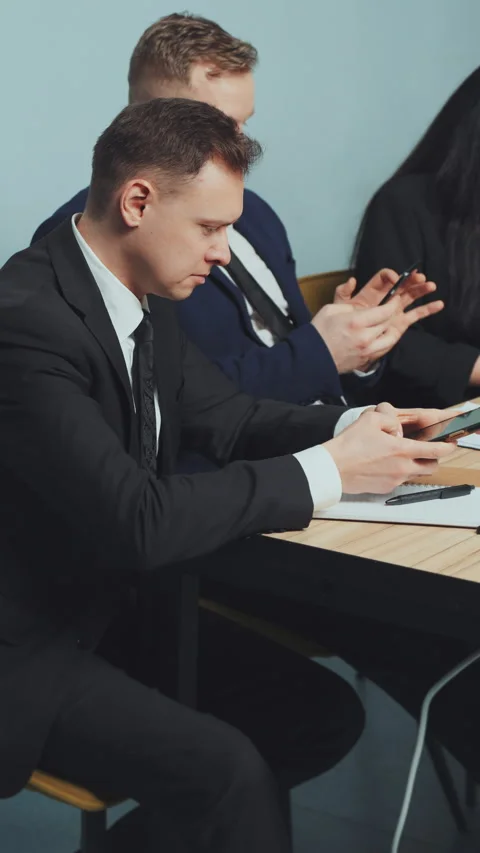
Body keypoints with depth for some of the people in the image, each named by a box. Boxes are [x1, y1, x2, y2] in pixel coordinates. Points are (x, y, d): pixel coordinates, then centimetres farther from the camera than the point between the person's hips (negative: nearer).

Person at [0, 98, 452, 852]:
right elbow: (139, 523, -31)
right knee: (225, 768, -25)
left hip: (115, 605, 9)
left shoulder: (139, 298, 2)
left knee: (325, 710, 1)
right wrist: (328, 470, -24)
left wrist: (357, 425, -6)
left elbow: (228, 417, 13)